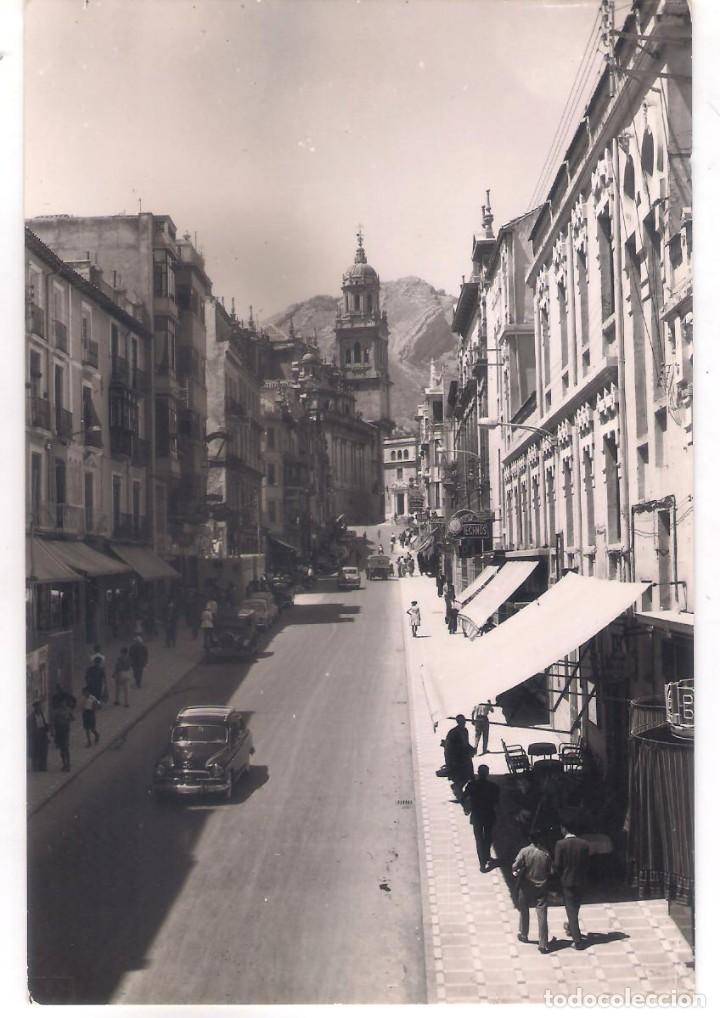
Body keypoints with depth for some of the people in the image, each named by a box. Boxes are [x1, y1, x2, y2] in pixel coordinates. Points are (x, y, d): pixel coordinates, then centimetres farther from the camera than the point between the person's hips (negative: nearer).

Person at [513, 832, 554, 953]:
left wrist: (516, 872, 2)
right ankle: (543, 945, -1)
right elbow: (551, 871, -2)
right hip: (541, 888, 0)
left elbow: (515, 866, -19)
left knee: (524, 912, 21)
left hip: (526, 887, 0)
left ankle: (524, 936, 36)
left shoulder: (525, 851, -15)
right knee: (542, 916, 1)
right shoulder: (546, 853, -9)